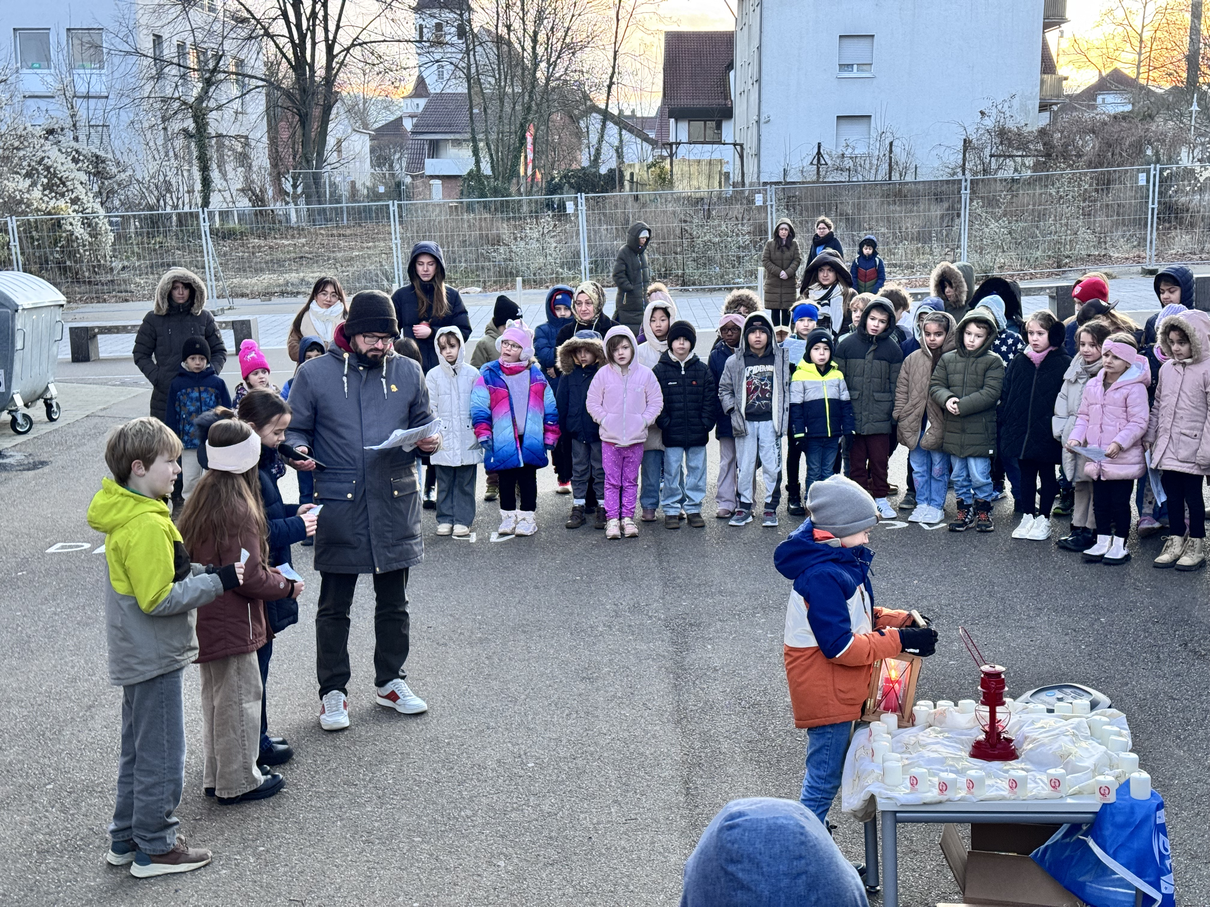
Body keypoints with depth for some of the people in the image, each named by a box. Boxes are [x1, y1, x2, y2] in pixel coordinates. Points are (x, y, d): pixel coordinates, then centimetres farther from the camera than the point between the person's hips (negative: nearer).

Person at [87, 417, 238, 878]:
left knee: (138, 752, 20)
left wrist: (205, 573, 7)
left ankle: (126, 839, 31)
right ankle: (154, 849, 15)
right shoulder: (146, 525, -25)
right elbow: (158, 599, -25)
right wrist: (217, 581, -20)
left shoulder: (127, 514, 7)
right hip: (156, 658, -10)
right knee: (162, 758, 3)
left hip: (137, 656, 10)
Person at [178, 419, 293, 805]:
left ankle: (216, 775, 32)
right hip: (232, 624, -9)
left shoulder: (202, 497, 5)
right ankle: (239, 782, 15)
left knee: (215, 698, 20)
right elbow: (249, 577, -23)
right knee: (240, 697, 4)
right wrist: (288, 586, -8)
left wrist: (271, 572, 10)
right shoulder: (238, 509, -23)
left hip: (206, 621, 9)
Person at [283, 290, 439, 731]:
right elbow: (295, 430, 3)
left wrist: (429, 441, -7)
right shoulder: (314, 374, -3)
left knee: (394, 602, 15)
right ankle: (333, 691, 20)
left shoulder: (408, 372, 6)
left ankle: (390, 681, 31)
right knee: (334, 607, 7)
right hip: (338, 504, -3)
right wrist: (298, 451, -19)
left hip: (395, 502, 3)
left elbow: (421, 423, 15)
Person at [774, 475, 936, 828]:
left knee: (825, 770, 21)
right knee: (826, 776, 0)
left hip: (839, 690, 10)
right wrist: (898, 640, -23)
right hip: (826, 694, -10)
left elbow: (858, 616, 17)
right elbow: (840, 646, -28)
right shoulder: (822, 577, -26)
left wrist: (901, 621, 1)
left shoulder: (844, 561, 6)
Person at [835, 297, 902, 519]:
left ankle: (880, 498, 20)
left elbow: (896, 385, 6)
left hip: (880, 417, 0)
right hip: (852, 416, 0)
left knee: (880, 460, 6)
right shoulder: (846, 345, 2)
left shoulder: (893, 349, 4)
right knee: (856, 461, 6)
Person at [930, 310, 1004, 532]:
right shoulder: (948, 359, 8)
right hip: (954, 430, 4)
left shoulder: (993, 362, -5)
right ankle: (964, 510, 25)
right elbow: (935, 385, 5)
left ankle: (983, 511, 17)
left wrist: (962, 405, -19)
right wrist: (947, 399, -17)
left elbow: (991, 393, -14)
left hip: (980, 431, -4)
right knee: (959, 476, 13)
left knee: (979, 476, 0)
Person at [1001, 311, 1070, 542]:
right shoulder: (1019, 361, 4)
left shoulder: (1063, 363, -8)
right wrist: (1005, 424, 3)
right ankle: (1027, 517, 23)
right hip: (1021, 431, 4)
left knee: (1047, 475, 10)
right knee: (1026, 474, 13)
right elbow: (1006, 395, 8)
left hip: (1047, 434, -4)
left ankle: (1043, 519, 19)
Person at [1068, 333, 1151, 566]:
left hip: (1123, 458, -6)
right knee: (1100, 501, 13)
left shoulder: (1135, 388, -11)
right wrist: (1076, 437, -1)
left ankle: (1120, 545, 15)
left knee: (1120, 502, 4)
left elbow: (1138, 422, -14)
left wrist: (1119, 443, -25)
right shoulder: (1092, 386, 9)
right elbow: (1084, 417, 15)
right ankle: (1102, 542, 24)